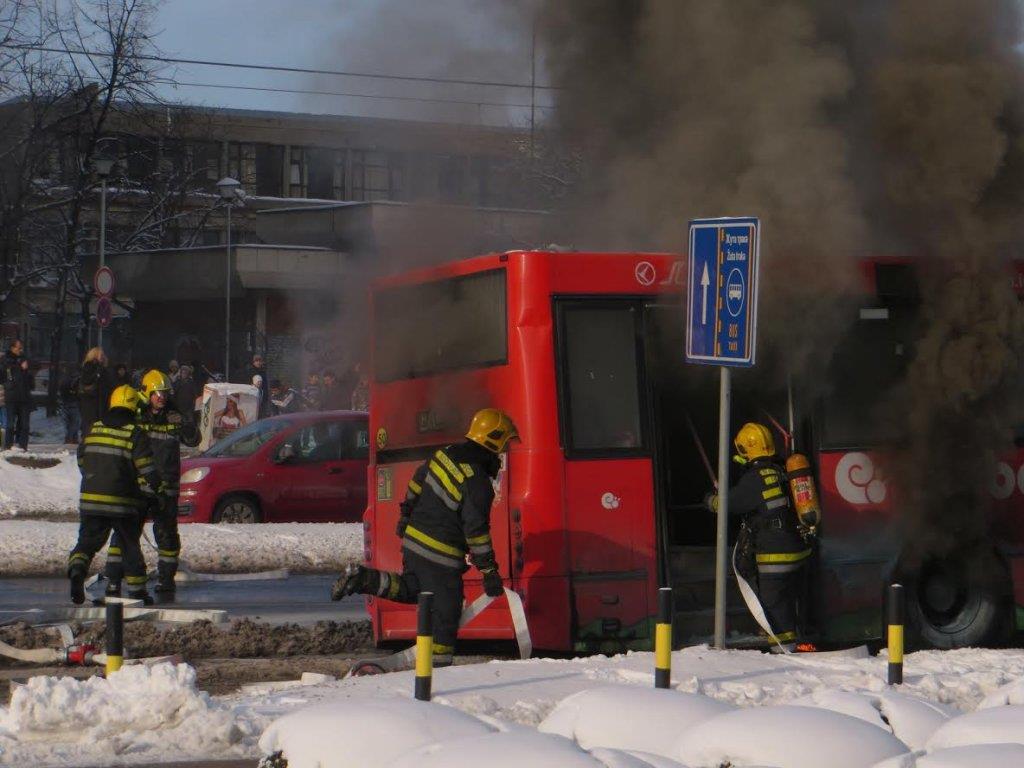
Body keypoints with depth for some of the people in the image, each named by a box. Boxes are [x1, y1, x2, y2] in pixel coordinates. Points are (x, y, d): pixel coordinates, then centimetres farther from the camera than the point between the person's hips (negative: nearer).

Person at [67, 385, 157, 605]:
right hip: (123, 503, -3)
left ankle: (77, 569, -21)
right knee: (130, 545, 13)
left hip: (90, 502, 3)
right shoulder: (136, 434, -6)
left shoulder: (93, 430, 9)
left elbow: (82, 462, 19)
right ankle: (137, 590, 15)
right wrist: (148, 494, 5)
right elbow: (147, 471, -9)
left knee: (87, 542, 8)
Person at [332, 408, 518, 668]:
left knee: (411, 588, 28)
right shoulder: (477, 483, -21)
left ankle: (361, 579, 10)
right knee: (445, 613, 2)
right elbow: (476, 531, -20)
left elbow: (417, 483, 16)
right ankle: (438, 664, 3)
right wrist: (489, 571, -12)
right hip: (440, 555, -8)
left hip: (414, 539, 8)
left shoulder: (444, 455, 3)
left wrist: (406, 515, 32)